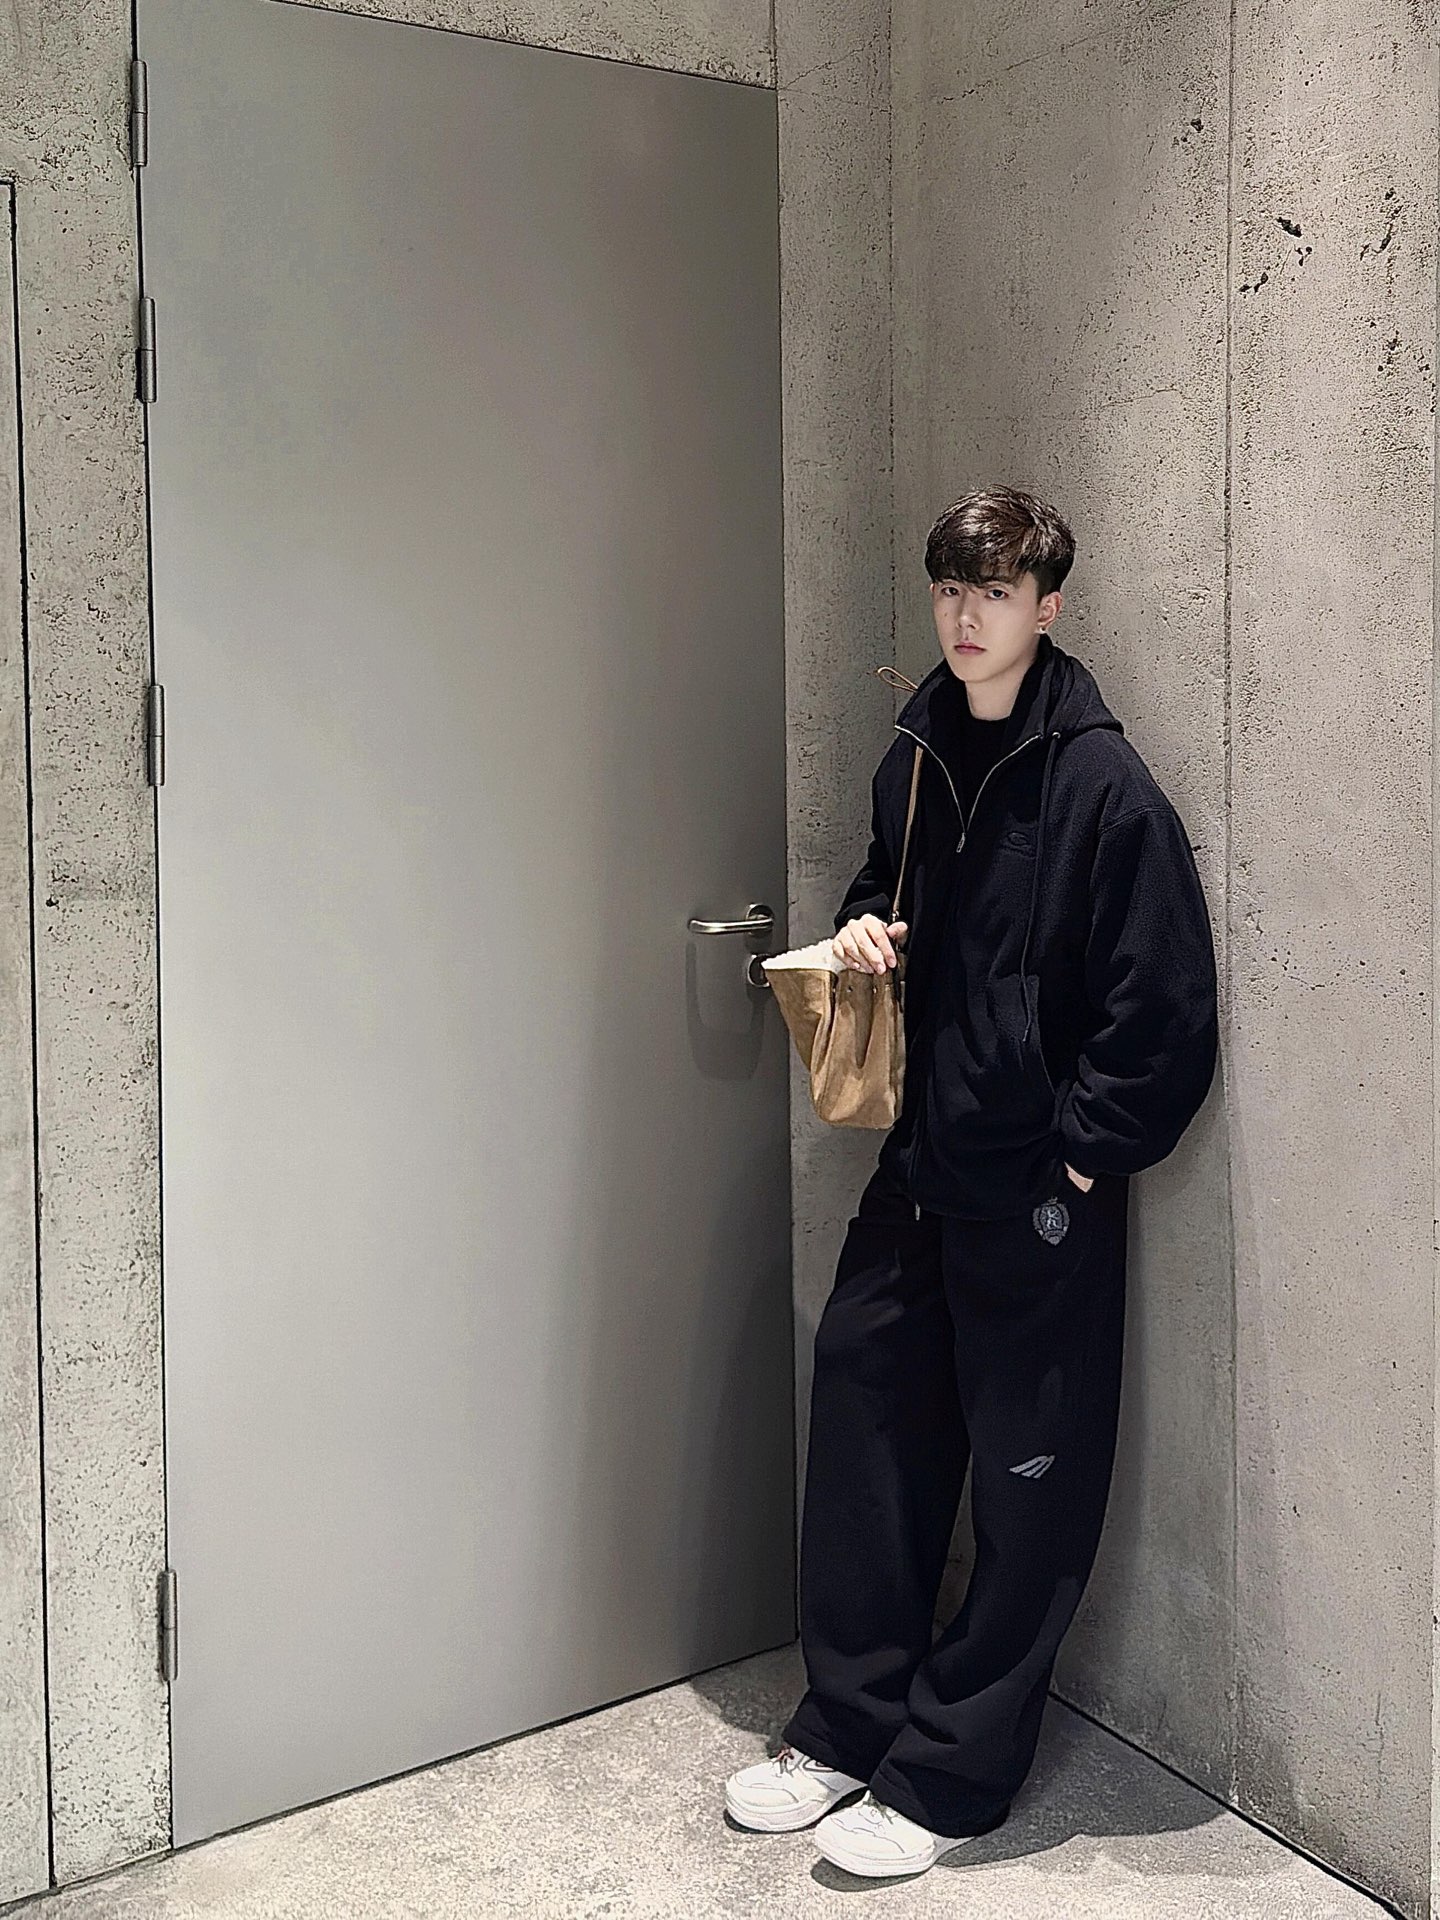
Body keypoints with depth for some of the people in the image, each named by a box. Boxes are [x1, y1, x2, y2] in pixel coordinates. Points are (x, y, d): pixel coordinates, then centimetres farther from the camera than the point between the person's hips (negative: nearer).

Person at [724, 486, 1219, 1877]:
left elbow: (1165, 1014, -15)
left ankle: (947, 1777, 20)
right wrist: (864, 924, 4)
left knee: (1028, 1489, 5)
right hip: (919, 1164, 7)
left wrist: (1081, 1154, -13)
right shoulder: (915, 758, 8)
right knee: (861, 1415, 13)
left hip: (1042, 1192, -7)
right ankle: (846, 1725, 30)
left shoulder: (1105, 787, -14)